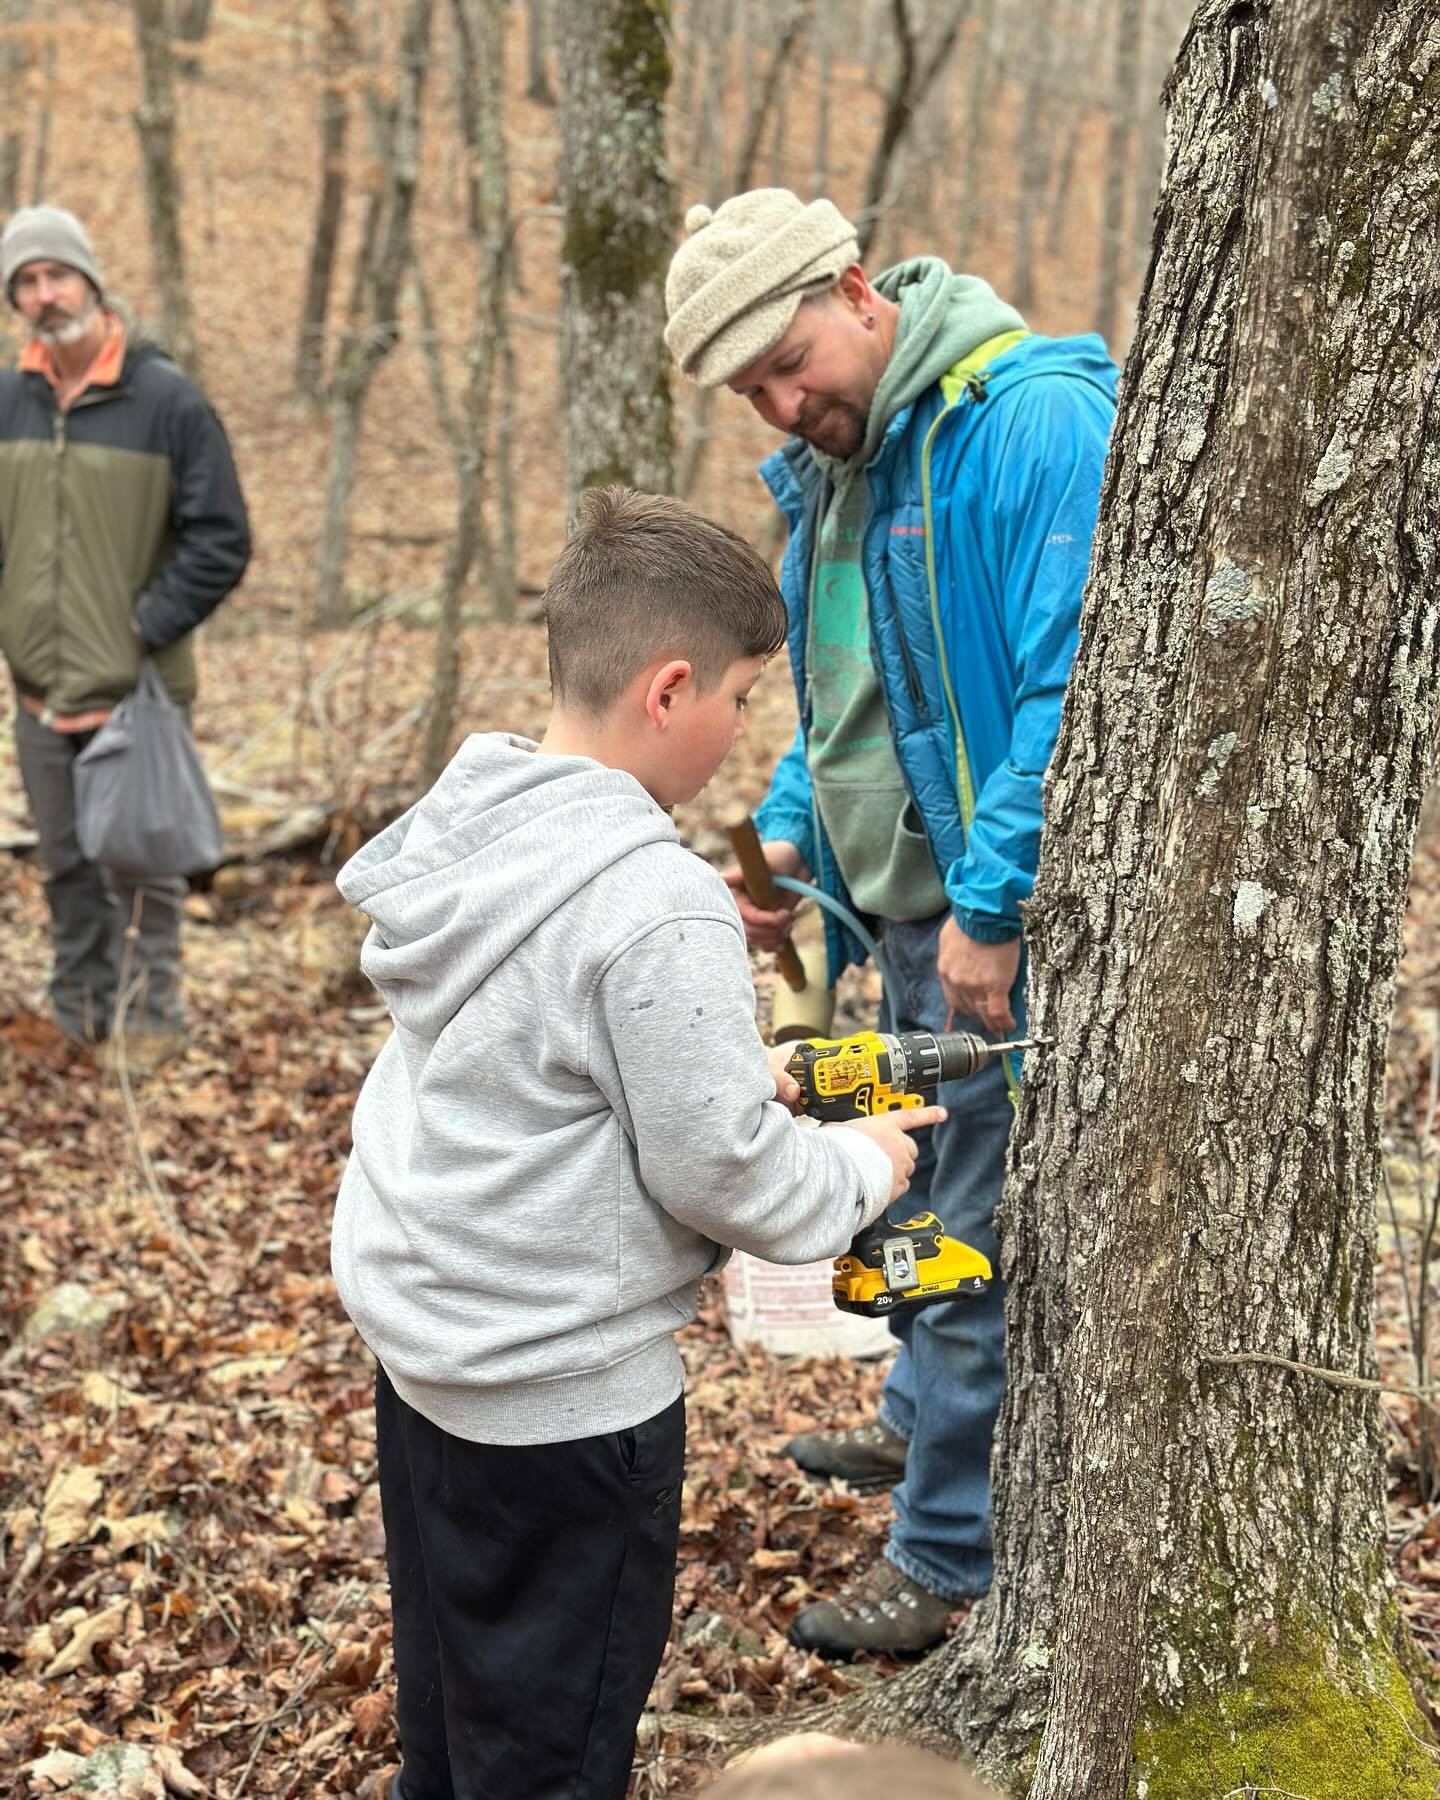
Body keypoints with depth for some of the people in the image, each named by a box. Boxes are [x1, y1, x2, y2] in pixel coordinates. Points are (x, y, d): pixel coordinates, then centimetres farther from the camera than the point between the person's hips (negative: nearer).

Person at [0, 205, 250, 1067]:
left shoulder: (167, 397, -8)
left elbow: (222, 541, -7)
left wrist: (144, 631, -13)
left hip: (136, 689, -4)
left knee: (142, 861, 3)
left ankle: (156, 1014, 17)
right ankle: (78, 1016, 26)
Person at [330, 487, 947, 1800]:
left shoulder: (462, 828, 0)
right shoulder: (659, 907, -27)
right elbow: (716, 1172, -21)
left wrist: (729, 1077, 12)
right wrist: (858, 1168, -2)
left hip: (416, 1331, 9)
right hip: (562, 1389, -8)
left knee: (445, 1695, 26)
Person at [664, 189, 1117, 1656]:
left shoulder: (1034, 420, -19)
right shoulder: (830, 465, 10)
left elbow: (1074, 683, -25)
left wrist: (993, 907, -24)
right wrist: (786, 835, 7)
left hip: (1007, 925, -9)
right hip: (912, 916, 9)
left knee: (977, 1224, 0)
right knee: (927, 1188, 24)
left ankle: (950, 1552, 13)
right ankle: (923, 1421, 45)